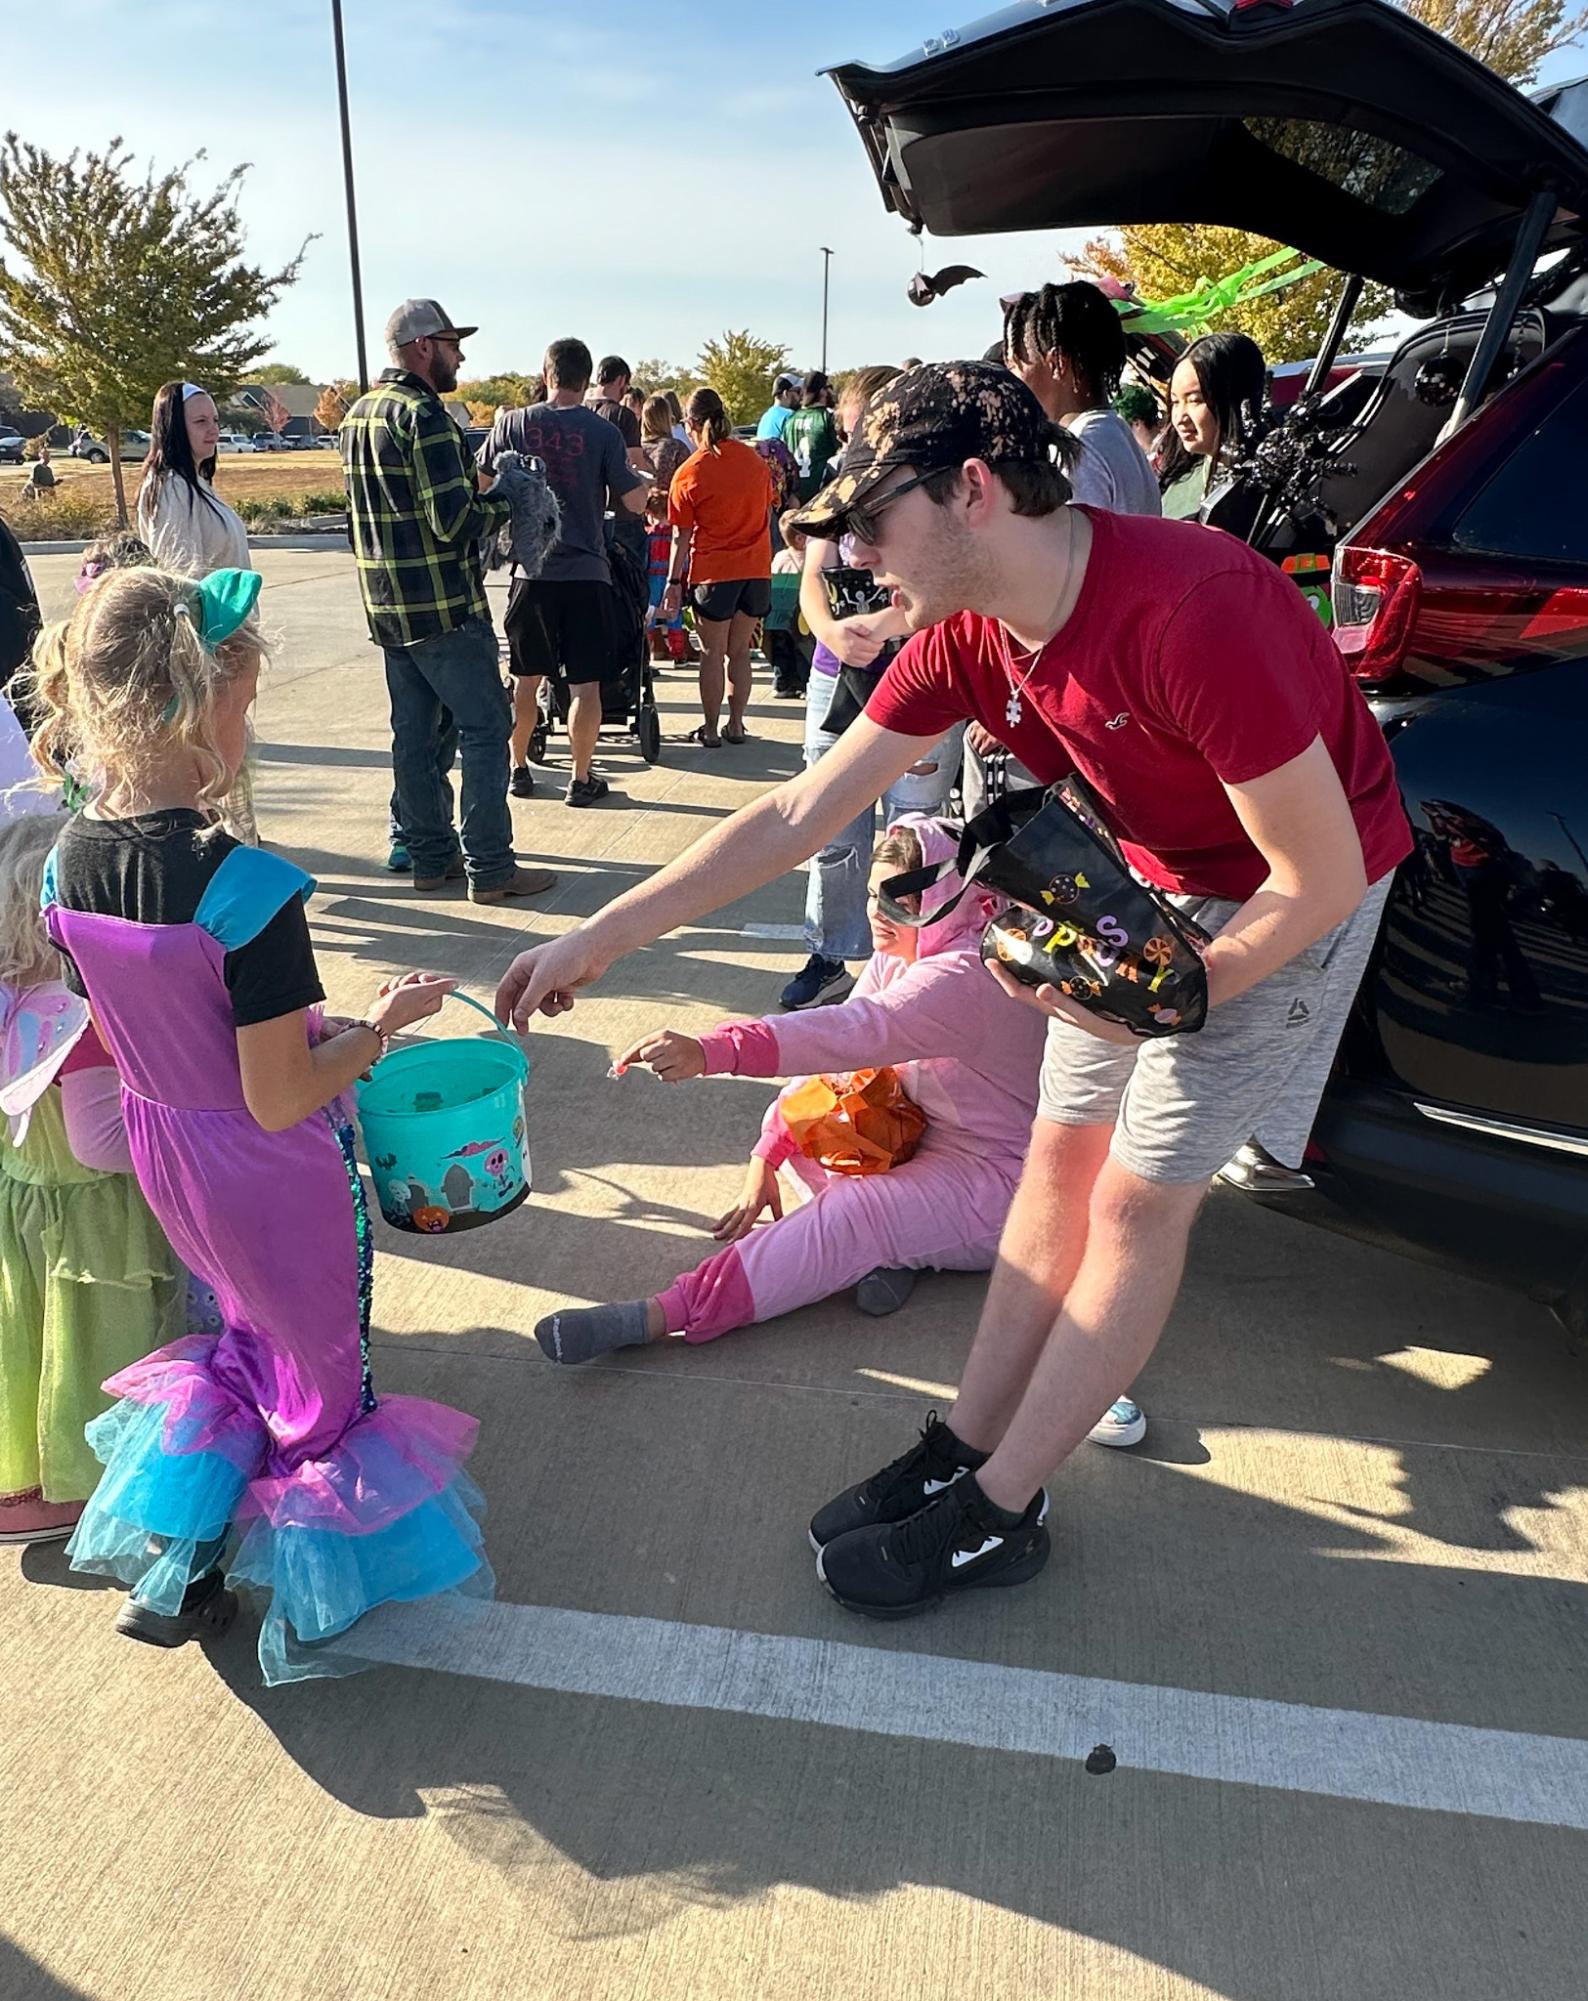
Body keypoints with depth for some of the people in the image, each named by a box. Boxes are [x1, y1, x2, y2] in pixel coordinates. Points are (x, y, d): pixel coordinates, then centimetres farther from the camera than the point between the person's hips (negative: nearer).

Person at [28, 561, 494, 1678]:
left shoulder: (71, 861, -8)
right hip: (273, 1178, -7)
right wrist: (383, 1026, -13)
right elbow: (279, 1099, -26)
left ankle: (172, 1564, 34)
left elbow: (125, 1030, 4)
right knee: (318, 1376, 18)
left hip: (161, 1149, 7)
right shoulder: (245, 887, -31)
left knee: (249, 1332, 31)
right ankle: (308, 1600, 37)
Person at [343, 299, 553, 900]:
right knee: (485, 727, -3)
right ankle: (490, 868, -1)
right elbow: (455, 522, -21)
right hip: (444, 606, -9)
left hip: (387, 605, 9)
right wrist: (500, 501, -2)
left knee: (415, 731, 13)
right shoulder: (425, 415, -15)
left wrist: (473, 487, 15)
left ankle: (429, 855, 20)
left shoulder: (357, 416, 14)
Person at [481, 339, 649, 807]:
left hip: (532, 570, 2)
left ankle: (519, 768, 24)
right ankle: (581, 779, 9)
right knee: (585, 682, 4)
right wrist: (640, 478, 16)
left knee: (526, 678, 14)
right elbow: (633, 502, -6)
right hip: (585, 571, -2)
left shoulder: (514, 423, -1)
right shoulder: (602, 431, -5)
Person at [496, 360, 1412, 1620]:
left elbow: (1320, 877, -26)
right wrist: (600, 938, -8)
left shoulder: (1187, 613, -34)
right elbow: (798, 816, -7)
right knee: (1064, 1153, 7)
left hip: (1292, 896, -7)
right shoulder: (965, 639, -11)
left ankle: (996, 1515, 10)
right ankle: (966, 1453, 20)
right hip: (1149, 875, 7)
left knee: (1138, 1196, -4)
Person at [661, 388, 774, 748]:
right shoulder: (753, 459, 4)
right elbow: (767, 513, 13)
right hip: (756, 568, 4)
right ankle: (736, 724, 15)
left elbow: (682, 536, -5)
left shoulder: (688, 473, -8)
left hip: (713, 571, -4)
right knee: (739, 650, 12)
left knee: (712, 653, 7)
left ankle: (710, 727, 10)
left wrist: (674, 582, 2)